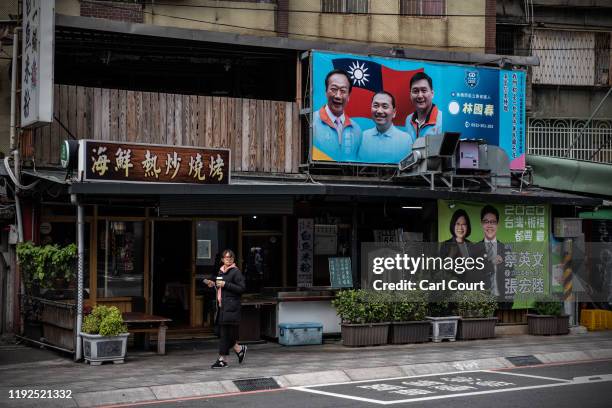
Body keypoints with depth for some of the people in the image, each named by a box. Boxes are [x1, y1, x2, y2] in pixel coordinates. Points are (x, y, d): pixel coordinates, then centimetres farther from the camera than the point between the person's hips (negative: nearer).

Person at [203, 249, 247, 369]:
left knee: (225, 332, -8)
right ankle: (239, 349, 21)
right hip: (221, 305, 8)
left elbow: (241, 288, -14)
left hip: (231, 306, -8)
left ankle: (223, 359, -5)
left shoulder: (236, 272, -5)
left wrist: (225, 284, -16)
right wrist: (213, 284, 9)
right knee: (222, 331, 5)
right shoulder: (221, 271, 18)